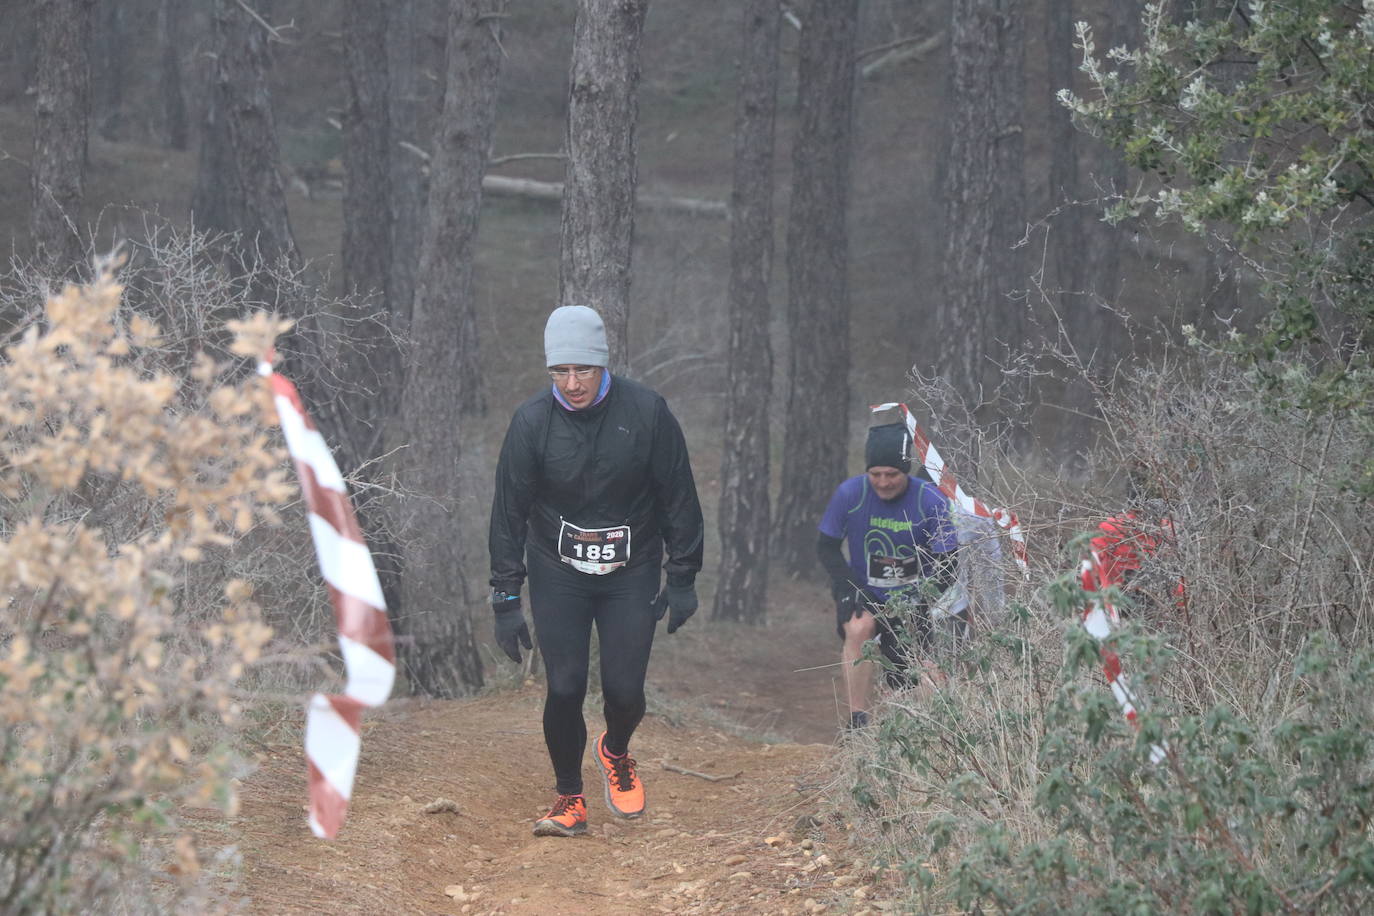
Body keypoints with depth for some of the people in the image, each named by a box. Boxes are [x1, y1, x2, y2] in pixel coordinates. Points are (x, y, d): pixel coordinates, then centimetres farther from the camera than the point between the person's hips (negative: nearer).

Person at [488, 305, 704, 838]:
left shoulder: (647, 413, -11)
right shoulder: (532, 422, -10)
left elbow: (679, 499, -1)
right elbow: (509, 513, -4)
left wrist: (683, 579, -1)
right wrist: (506, 599, -5)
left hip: (631, 575, 0)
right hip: (558, 577, 0)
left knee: (624, 690, -5)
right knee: (565, 690, -8)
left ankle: (616, 752, 30)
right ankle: (569, 799, 11)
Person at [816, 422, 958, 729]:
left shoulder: (931, 501, -17)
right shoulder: (850, 493, -15)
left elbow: (946, 566, -14)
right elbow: (826, 547, -5)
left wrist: (920, 595, -30)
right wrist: (848, 587, -21)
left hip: (909, 599, 1)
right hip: (863, 592, -1)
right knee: (859, 627, -34)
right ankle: (857, 721, -30)